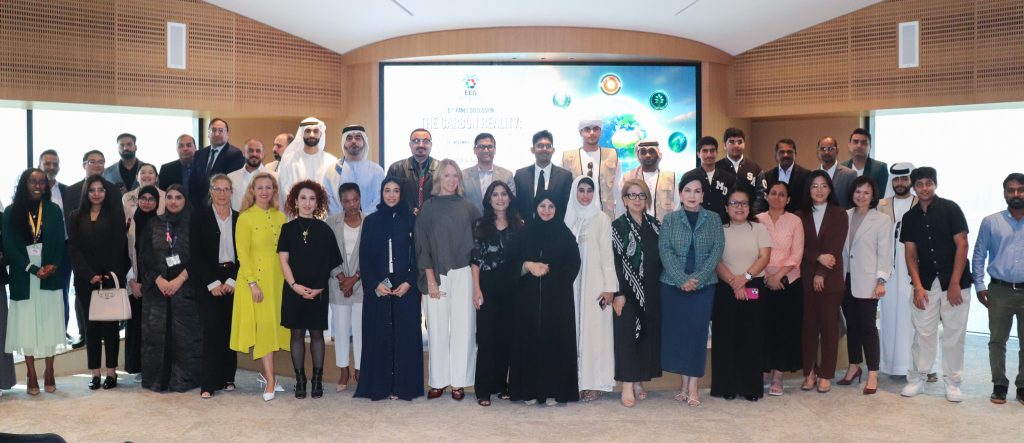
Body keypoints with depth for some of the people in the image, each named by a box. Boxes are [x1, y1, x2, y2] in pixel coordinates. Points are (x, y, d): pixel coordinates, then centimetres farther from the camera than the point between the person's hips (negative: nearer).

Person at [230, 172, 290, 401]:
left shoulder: (280, 217, 8)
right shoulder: (245, 218, -5)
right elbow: (242, 254, -9)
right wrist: (252, 283, -15)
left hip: (278, 279, 5)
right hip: (256, 279, -5)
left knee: (275, 325, 9)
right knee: (263, 326, -6)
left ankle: (265, 372, 21)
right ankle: (270, 380, -4)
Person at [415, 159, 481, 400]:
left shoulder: (468, 207, 9)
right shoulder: (429, 207, 4)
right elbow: (422, 245, 1)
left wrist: (476, 276, -1)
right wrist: (430, 279, -6)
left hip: (463, 274, 1)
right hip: (437, 274, -1)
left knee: (463, 326, 0)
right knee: (437, 327, 1)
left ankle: (459, 381, 7)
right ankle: (438, 381, 11)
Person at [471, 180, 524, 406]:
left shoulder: (518, 225, 8)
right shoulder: (480, 225, 3)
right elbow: (475, 258, -1)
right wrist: (476, 288, -8)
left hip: (510, 287, 2)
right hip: (488, 286, -2)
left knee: (506, 336, 6)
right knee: (486, 337, -2)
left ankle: (501, 384, 17)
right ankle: (483, 389, 3)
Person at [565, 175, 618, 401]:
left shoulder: (602, 219, -2)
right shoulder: (568, 218, 8)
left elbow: (607, 253, -5)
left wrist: (610, 287, -10)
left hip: (594, 282, -3)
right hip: (572, 282, 3)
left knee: (594, 330, -1)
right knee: (575, 329, 6)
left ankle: (593, 382, 4)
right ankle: (575, 380, 13)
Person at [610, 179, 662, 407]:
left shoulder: (656, 224, 10)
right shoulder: (617, 226, -2)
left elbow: (662, 257, 11)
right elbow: (614, 261, -7)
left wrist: (662, 288, 4)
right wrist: (618, 293, -13)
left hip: (652, 291, 4)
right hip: (628, 290, -4)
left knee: (649, 333, 6)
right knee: (627, 333, -6)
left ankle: (638, 380, 17)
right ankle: (627, 386, -2)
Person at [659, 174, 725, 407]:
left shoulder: (714, 219, 5)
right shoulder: (670, 219, 4)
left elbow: (717, 250, -3)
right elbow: (665, 250, -4)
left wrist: (697, 279, -14)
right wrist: (682, 279, -16)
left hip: (704, 285, 0)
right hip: (673, 284, 1)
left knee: (698, 331, -1)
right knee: (677, 331, 3)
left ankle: (693, 387, 5)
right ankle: (684, 384, 15)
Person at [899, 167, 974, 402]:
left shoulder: (950, 209, -3)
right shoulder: (910, 217, 7)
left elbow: (962, 245, -6)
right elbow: (911, 254, 6)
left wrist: (955, 283, -11)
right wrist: (918, 286, -5)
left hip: (954, 281, -2)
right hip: (926, 283, 2)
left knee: (954, 334, 2)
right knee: (923, 332, 3)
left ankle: (953, 382, 12)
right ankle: (917, 377, 12)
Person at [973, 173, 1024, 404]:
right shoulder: (990, 222, 3)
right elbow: (979, 255, 6)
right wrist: (979, 286, 0)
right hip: (1000, 291, 0)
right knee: (997, 341, 4)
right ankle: (999, 385, 14)